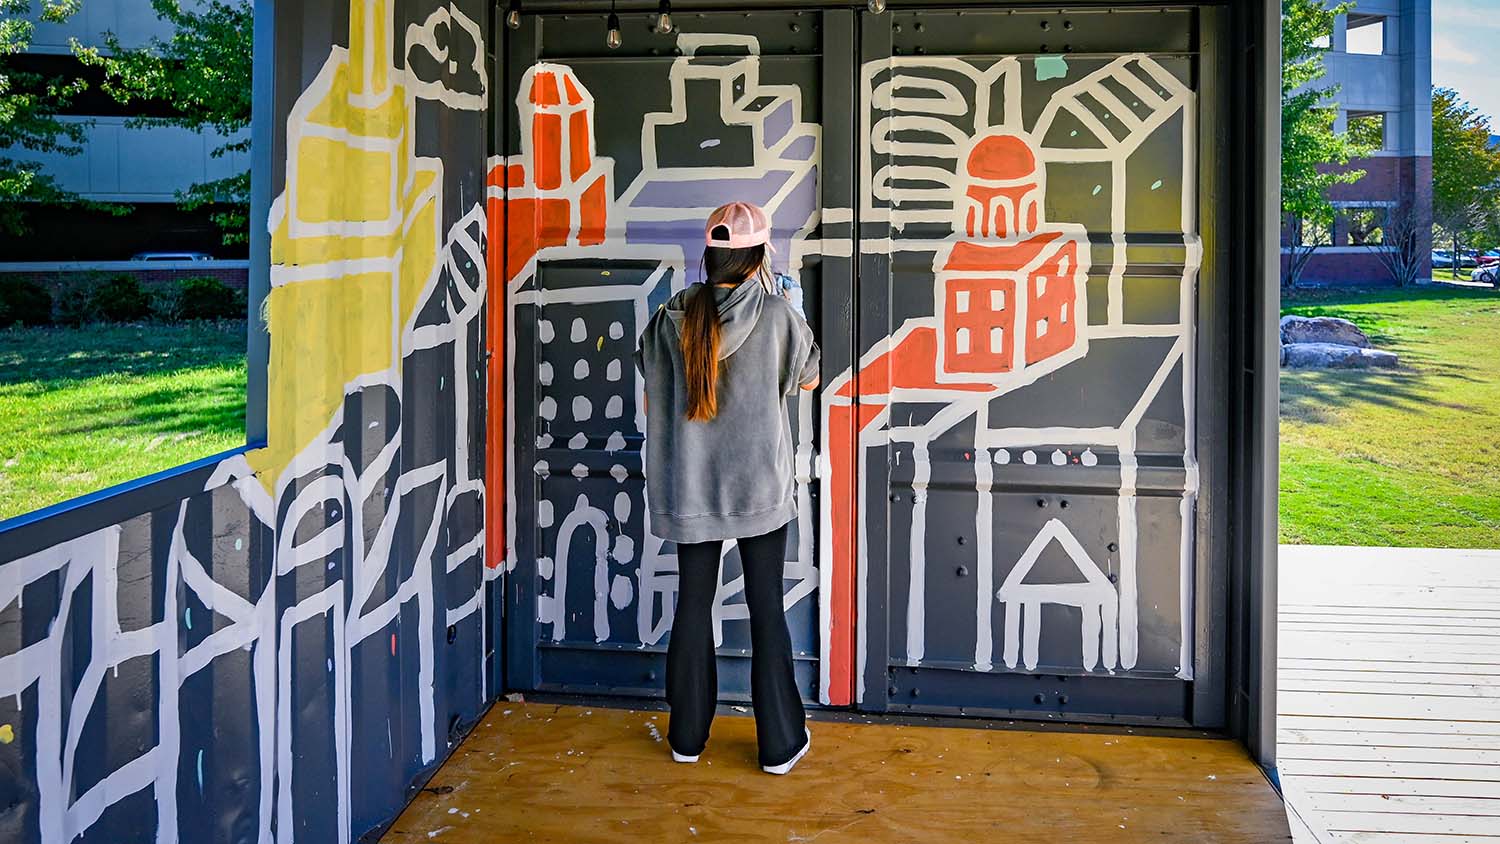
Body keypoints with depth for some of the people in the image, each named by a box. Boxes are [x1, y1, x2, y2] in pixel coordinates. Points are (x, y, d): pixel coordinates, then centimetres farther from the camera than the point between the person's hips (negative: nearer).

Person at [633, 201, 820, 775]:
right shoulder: (778, 314, -9)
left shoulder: (673, 318, -3)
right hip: (760, 484, -2)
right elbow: (809, 380, 8)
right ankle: (780, 742, 14)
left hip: (690, 485, 2)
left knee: (693, 605, 13)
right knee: (767, 609, 6)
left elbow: (652, 399, 4)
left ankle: (687, 735, 23)